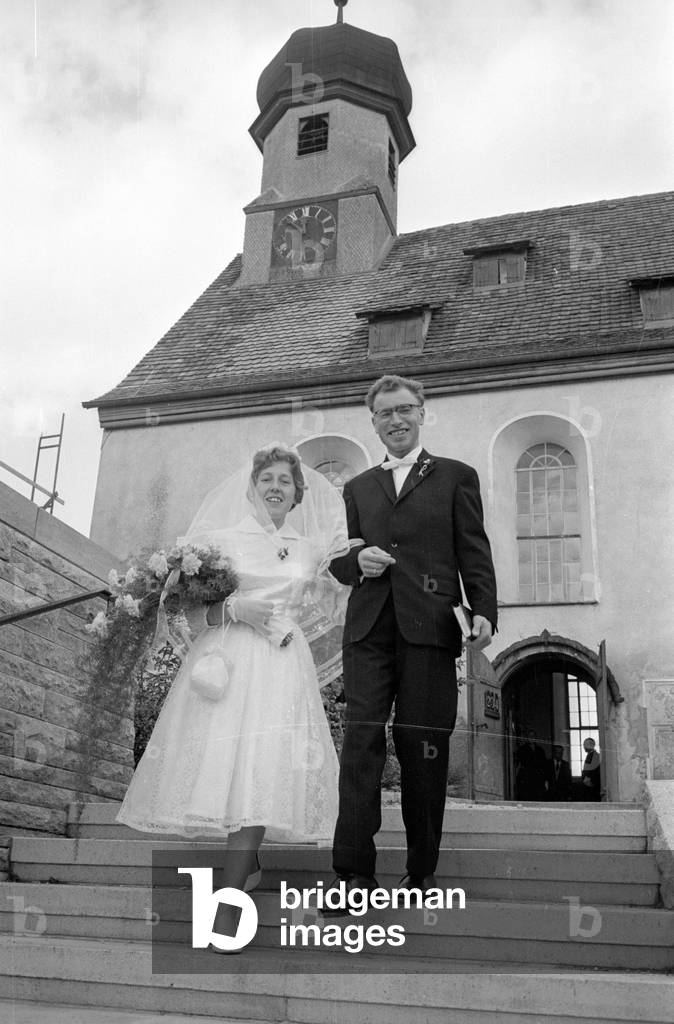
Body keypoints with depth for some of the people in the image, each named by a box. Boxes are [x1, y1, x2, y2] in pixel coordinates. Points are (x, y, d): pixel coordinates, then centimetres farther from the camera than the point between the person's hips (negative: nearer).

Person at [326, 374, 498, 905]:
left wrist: (484, 612, -10)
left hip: (429, 626, -2)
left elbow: (474, 552, 5)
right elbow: (339, 560, 23)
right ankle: (354, 872, -5)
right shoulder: (358, 487, 23)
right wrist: (356, 560, 0)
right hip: (369, 627, 3)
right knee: (361, 740, -8)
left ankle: (422, 872, 11)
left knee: (423, 749, 0)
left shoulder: (456, 476, 14)